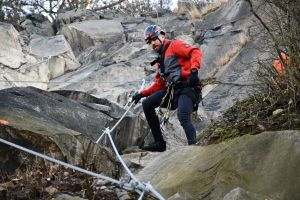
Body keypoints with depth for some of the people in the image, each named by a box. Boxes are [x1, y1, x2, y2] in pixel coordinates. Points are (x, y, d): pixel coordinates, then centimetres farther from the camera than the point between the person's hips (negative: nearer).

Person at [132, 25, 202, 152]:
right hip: (171, 89, 8)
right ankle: (159, 143, 3)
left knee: (183, 117, -30)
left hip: (187, 87, -8)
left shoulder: (174, 45, 3)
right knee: (147, 105, 1)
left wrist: (194, 70, -28)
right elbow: (159, 84, 26)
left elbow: (196, 52, -13)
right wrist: (142, 94, 18)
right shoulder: (160, 60, 26)